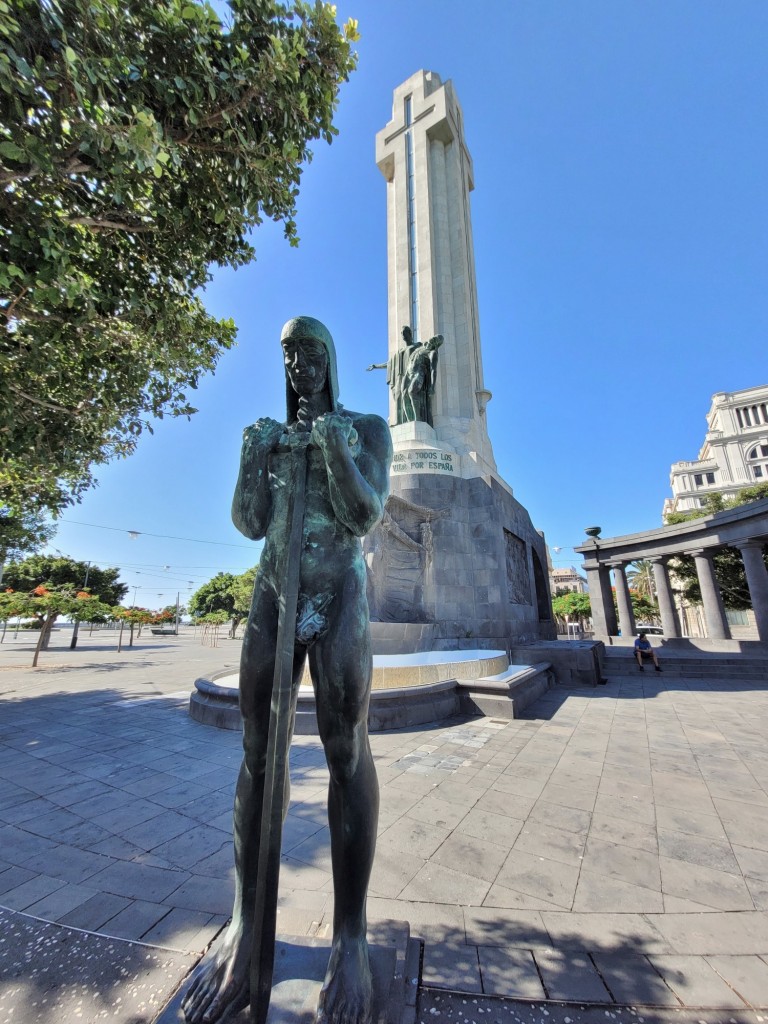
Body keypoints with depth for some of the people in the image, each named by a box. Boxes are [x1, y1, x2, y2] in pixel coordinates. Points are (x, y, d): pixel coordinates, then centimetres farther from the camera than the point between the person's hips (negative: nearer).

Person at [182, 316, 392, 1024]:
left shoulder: (368, 427, 8)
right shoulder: (272, 433, 19)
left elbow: (365, 517, -7)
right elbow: (249, 523, 7)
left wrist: (333, 443, -15)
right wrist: (253, 454, -6)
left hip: (339, 593, -3)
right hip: (273, 593, 4)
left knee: (346, 748, -7)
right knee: (257, 747, 0)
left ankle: (351, 935, 6)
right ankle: (245, 924, 13)